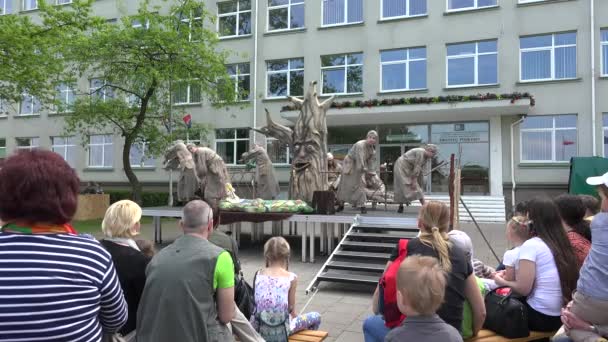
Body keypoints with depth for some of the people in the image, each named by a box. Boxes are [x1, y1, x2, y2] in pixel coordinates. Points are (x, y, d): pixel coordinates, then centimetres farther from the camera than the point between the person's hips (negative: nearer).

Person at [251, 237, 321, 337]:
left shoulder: (258, 274, -1)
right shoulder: (291, 277, -9)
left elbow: (255, 302, 7)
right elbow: (291, 308, -2)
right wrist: (295, 317, 21)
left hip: (259, 327, 4)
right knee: (316, 317, 19)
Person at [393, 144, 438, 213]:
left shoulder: (426, 157, 4)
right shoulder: (420, 152, -24)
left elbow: (420, 170, 4)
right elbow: (417, 168, -25)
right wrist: (414, 181, -24)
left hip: (408, 169, 10)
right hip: (402, 166, -10)